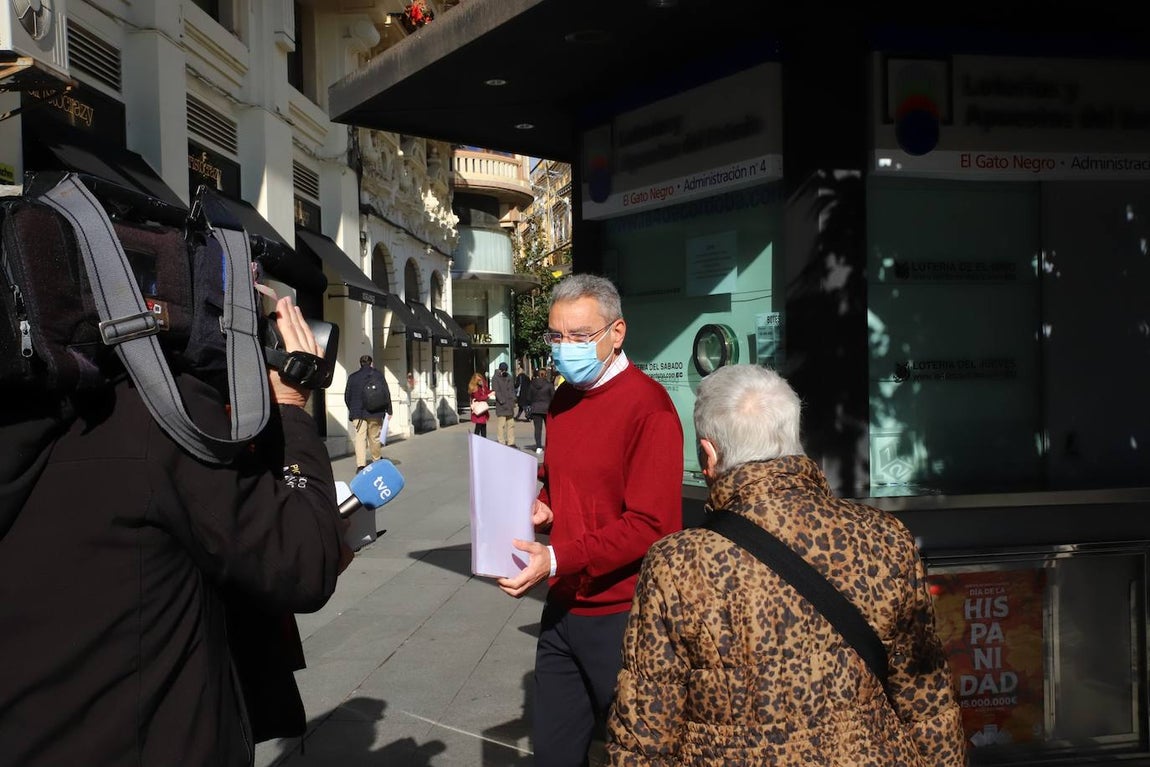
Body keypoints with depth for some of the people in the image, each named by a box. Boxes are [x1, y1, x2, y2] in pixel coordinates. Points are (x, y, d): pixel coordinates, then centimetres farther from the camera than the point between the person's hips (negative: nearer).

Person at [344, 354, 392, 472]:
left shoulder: (352, 377, 2)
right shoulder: (378, 375, 1)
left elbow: (347, 396, 8)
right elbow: (386, 393, 1)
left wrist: (352, 410, 22)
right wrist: (388, 410, 7)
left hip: (358, 413, 0)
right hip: (375, 413, 0)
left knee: (360, 438, -4)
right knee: (374, 437, 13)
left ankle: (360, 464, -16)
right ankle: (377, 459, 30)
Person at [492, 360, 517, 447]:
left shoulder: (509, 377, 14)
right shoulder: (495, 379, -4)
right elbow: (496, 391, -10)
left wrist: (513, 400, 4)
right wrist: (503, 402, -16)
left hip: (510, 405, 6)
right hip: (500, 406, -6)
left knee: (511, 424, 7)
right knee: (501, 425, -7)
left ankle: (511, 442, 13)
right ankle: (501, 443, -4)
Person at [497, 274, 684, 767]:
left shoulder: (647, 406, -16)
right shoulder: (563, 399, 8)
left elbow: (650, 526, -21)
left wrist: (558, 559, -27)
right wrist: (540, 507, 1)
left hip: (620, 615, -7)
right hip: (563, 608, 7)